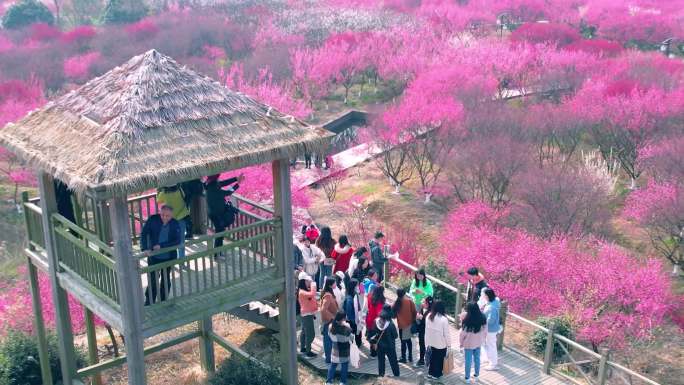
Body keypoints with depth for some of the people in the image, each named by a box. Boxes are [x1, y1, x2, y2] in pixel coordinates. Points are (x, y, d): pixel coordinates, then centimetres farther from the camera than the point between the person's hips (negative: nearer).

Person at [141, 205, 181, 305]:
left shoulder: (175, 224, -10)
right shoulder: (153, 220, -13)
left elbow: (177, 241, -13)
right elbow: (144, 234, -15)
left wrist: (161, 246, -22)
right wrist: (145, 248, -29)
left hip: (168, 257, 1)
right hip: (154, 257, -1)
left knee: (166, 280, 15)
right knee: (152, 280, 2)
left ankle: (163, 302, 32)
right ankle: (149, 304, 17)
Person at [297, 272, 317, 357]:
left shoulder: (306, 290, 7)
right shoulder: (302, 292, -24)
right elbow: (312, 294, -41)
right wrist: (313, 285, -32)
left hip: (307, 314, 10)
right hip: (307, 314, -10)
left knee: (304, 331, 21)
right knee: (310, 333, -4)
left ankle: (302, 348, 35)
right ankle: (308, 351, 3)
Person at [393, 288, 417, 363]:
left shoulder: (397, 303, -12)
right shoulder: (409, 301, -8)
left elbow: (393, 313, -6)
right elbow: (414, 311, -5)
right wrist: (413, 320, 7)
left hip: (402, 324, -3)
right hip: (410, 323, 3)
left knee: (403, 341, 7)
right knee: (409, 340, 18)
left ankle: (403, 358, 12)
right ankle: (410, 357, 23)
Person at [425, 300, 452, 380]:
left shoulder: (429, 316, -7)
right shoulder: (443, 319, -24)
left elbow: (427, 330, 2)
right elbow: (446, 333, -17)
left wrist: (427, 342, 12)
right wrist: (449, 343, -5)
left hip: (431, 342, 5)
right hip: (441, 343, -5)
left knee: (433, 357, 20)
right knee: (439, 359, 13)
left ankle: (431, 373, 27)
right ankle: (436, 374, 24)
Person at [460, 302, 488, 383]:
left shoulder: (466, 320, -26)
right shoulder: (483, 318, -12)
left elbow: (463, 333, -16)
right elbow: (485, 331, 0)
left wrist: (461, 343, 0)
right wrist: (482, 340, 16)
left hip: (469, 344, -4)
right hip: (478, 343, 4)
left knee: (468, 361, 11)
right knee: (477, 359, 20)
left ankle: (467, 378, 23)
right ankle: (476, 376, 35)